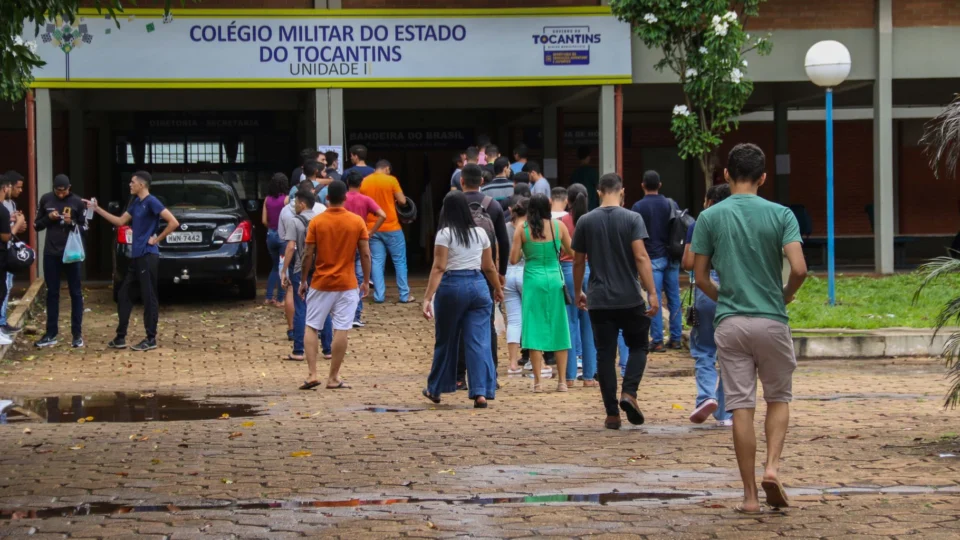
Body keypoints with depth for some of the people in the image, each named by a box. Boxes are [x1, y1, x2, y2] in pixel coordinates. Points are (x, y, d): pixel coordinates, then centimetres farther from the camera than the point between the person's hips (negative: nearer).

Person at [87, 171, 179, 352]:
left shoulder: (151, 202, -13)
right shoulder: (135, 203, 14)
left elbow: (174, 222, -19)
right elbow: (120, 221, 22)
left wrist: (157, 239, -14)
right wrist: (97, 209, 19)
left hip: (147, 256, -9)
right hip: (136, 256, 9)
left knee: (149, 297, -3)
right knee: (124, 295, 10)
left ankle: (151, 339, 2)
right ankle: (120, 337, 15)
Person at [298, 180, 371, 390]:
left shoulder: (316, 222, -6)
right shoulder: (357, 221, -3)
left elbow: (308, 255, -5)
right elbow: (365, 254, -2)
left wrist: (303, 281, 6)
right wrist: (365, 281, 9)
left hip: (320, 284, 0)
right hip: (347, 285, 0)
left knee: (311, 328, 10)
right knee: (341, 330, 2)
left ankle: (312, 374, 0)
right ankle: (333, 378, 4)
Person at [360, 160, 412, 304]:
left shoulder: (364, 182, 3)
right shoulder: (391, 180, -8)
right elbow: (402, 201, -8)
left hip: (372, 228, 3)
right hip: (391, 227, -3)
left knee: (377, 262, 6)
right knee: (399, 261, 6)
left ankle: (379, 296, 2)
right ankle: (404, 295, 6)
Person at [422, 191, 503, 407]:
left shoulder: (445, 234, -5)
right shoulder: (480, 233, 8)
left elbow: (439, 268, -13)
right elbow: (489, 267, 14)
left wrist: (428, 297, -16)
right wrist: (498, 289, 30)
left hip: (451, 286, -3)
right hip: (478, 286, 3)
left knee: (446, 341, 11)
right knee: (479, 342, 1)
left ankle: (435, 389, 25)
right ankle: (481, 392, -8)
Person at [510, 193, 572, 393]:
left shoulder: (522, 230, -5)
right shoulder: (558, 226, -2)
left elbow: (513, 259, -4)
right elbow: (572, 252, 4)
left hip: (533, 281, -1)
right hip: (555, 280, 1)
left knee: (535, 329, 3)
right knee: (558, 330, 8)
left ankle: (538, 381, 1)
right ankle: (562, 381, 9)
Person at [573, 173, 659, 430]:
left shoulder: (585, 221, 3)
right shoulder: (632, 219, -5)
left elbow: (578, 262, 8)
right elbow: (641, 257, -14)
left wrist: (578, 292, 22)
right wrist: (652, 293, -13)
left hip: (599, 300, 2)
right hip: (630, 298, -2)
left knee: (605, 354, 5)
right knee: (638, 346, 15)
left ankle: (612, 414, 4)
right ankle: (629, 393, -7)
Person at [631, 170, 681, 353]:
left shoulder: (638, 207, -5)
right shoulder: (671, 204, 6)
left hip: (653, 257, -4)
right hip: (671, 257, 4)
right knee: (674, 298, 8)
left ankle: (657, 341, -5)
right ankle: (676, 339, 12)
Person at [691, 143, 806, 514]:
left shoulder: (710, 217, 1)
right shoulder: (781, 215, -2)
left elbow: (700, 277, 2)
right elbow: (799, 269, -12)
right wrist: (785, 297, 8)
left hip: (730, 324, 1)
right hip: (772, 321, -1)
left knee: (741, 407, 3)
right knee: (779, 398, 17)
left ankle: (750, 495, 3)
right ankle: (772, 467, -3)